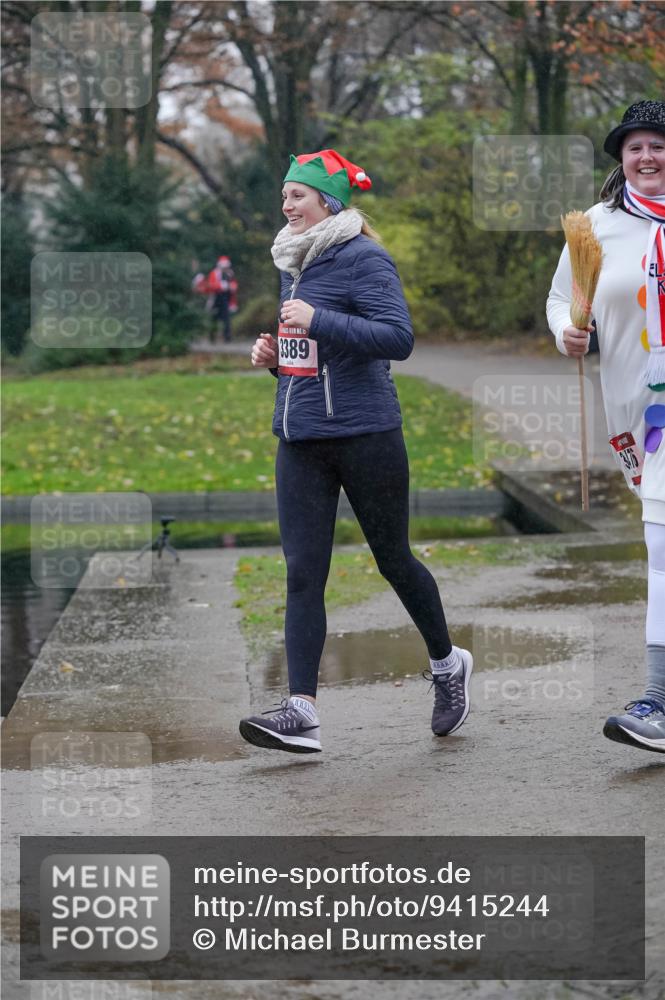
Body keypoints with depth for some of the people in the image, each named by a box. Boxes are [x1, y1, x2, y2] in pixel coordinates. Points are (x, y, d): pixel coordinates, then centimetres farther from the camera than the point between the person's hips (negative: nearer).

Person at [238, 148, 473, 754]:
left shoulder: (363, 260, -9)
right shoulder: (294, 265, 15)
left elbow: (398, 338, -19)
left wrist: (318, 322, -23)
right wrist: (274, 355, 8)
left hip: (364, 434, -7)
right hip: (300, 439, 7)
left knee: (393, 559, 8)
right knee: (302, 572, -4)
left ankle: (447, 662, 32)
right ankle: (302, 712, -9)